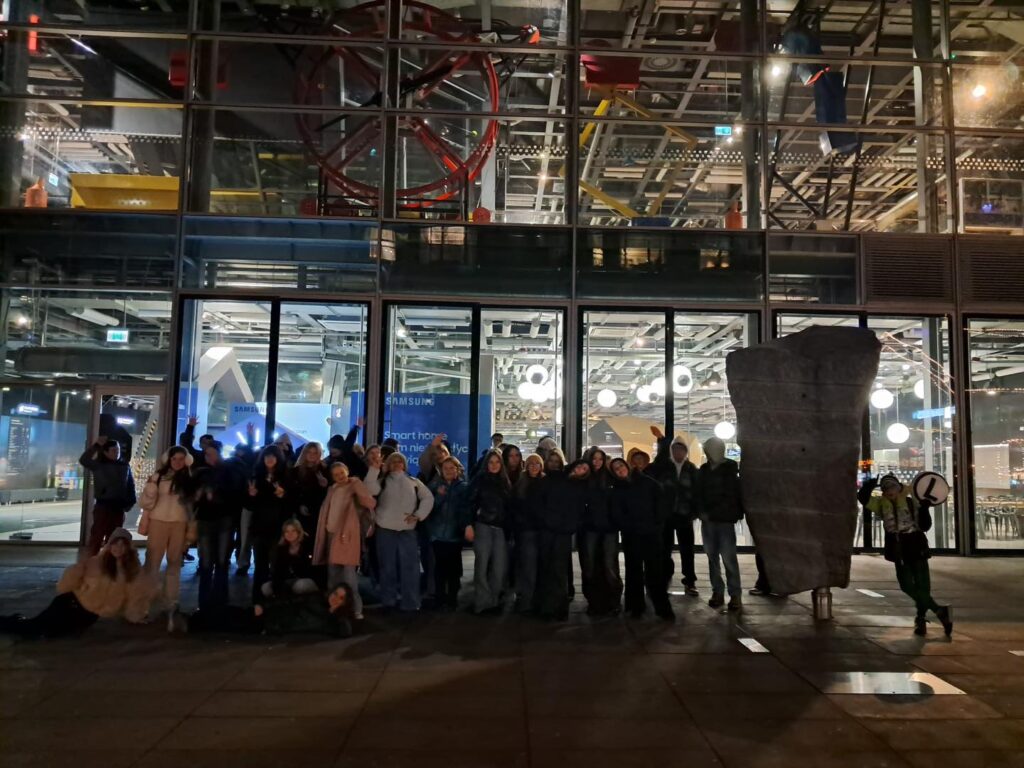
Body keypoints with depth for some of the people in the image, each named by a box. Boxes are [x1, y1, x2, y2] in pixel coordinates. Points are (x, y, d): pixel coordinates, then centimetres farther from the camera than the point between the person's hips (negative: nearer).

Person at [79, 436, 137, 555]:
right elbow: (83, 460, -19)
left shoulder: (125, 466, 6)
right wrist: (96, 445, -21)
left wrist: (130, 502, 4)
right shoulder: (99, 465, -2)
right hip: (102, 506, -3)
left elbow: (131, 485, 11)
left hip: (119, 507, 3)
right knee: (97, 536, -2)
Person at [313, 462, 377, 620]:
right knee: (333, 572, 13)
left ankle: (356, 608, -6)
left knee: (348, 572, -12)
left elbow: (371, 503, -20)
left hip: (348, 534, -7)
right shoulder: (332, 490, 13)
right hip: (331, 533, 7)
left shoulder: (354, 487, -7)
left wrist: (357, 486, -23)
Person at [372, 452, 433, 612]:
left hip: (407, 530, 1)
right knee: (388, 566, 6)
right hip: (385, 529, -1)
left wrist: (418, 515, -1)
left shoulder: (413, 482, 10)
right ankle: (388, 601, 15)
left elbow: (428, 498, 9)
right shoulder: (382, 482, 7)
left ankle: (411, 603, 5)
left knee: (410, 566, -1)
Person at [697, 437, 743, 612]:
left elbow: (731, 495, -8)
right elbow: (699, 493, 12)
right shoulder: (704, 469, 11)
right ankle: (717, 592, 13)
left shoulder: (731, 468, -3)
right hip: (707, 520, 5)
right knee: (712, 557, 7)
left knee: (728, 557, -8)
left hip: (725, 519, -5)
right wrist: (702, 511, -5)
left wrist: (711, 513, -10)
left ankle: (735, 595, -2)